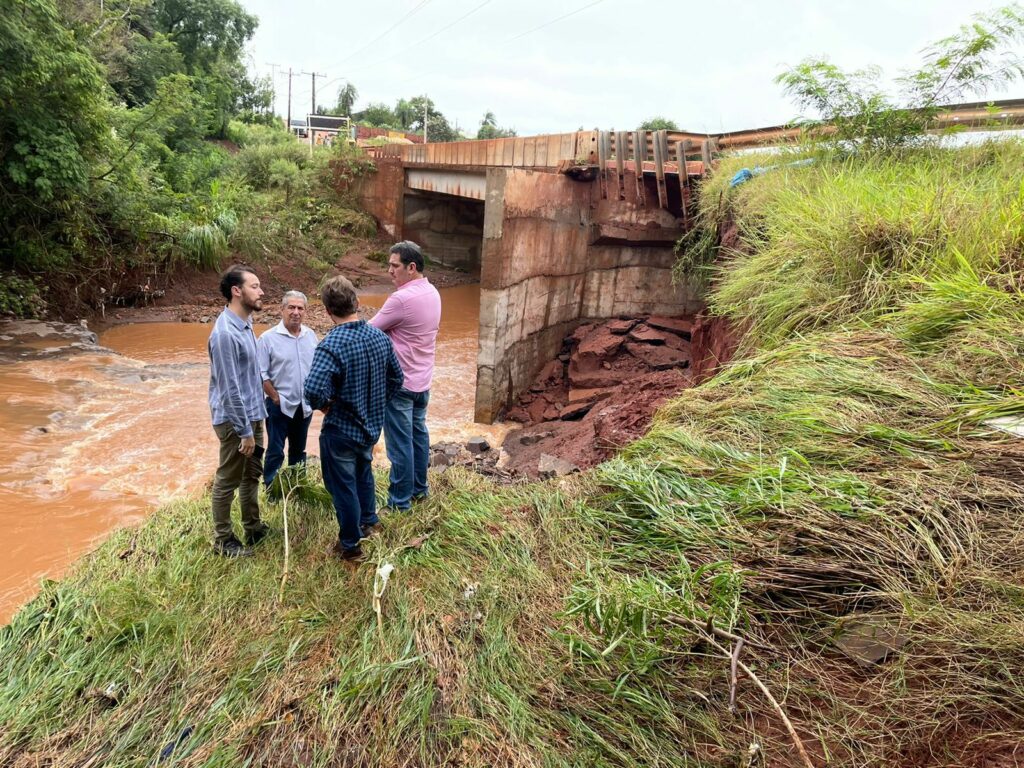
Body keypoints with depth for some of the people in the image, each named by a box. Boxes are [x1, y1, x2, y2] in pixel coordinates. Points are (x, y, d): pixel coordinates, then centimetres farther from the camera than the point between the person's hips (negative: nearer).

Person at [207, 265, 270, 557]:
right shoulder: (225, 333, -24)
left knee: (252, 474, 20)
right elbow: (230, 389, -23)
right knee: (228, 481, 5)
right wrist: (244, 431, -20)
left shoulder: (246, 322, 5)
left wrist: (254, 421, 17)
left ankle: (253, 528, 35)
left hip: (253, 413, 9)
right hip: (235, 419, -9)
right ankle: (223, 540, 20)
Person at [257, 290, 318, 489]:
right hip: (280, 406, -5)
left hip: (305, 405, 5)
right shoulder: (268, 338, -12)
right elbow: (261, 374, -12)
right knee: (275, 452, 2)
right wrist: (276, 398, -12)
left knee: (299, 450, 18)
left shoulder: (311, 335, 3)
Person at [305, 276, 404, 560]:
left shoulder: (331, 345, -27)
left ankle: (350, 544, 27)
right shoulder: (380, 337, -5)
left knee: (343, 486, 11)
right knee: (363, 472, 30)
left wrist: (324, 405, -18)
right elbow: (396, 379, 6)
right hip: (371, 426, 7)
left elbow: (314, 389, -39)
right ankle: (368, 521, 50)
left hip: (341, 431, -7)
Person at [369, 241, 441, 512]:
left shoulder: (402, 299, -24)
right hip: (422, 380, 9)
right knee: (418, 433, 20)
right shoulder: (432, 293, 4)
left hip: (400, 383, -9)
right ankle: (419, 488, 34)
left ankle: (400, 501, 12)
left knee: (399, 443, 2)